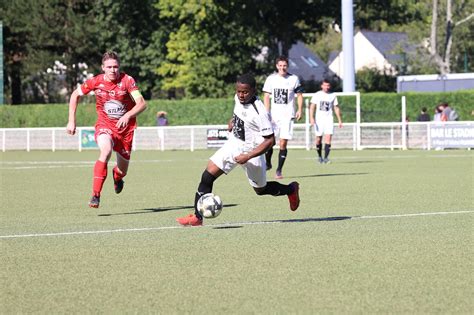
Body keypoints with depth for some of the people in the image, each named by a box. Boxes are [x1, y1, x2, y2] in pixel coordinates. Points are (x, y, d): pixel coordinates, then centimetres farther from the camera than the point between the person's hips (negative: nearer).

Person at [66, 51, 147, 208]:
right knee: (106, 150, -35)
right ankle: (95, 195, -33)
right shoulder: (96, 82, -10)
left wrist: (128, 115, -40)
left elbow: (141, 103, -21)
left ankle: (117, 176, 53)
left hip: (125, 129, 1)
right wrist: (71, 121, 2)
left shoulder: (127, 81, -15)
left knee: (122, 171, 11)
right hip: (104, 126, -1)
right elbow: (75, 95, 6)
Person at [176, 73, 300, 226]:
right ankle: (197, 217, -6)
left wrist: (247, 157, -26)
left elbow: (270, 141, -24)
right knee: (207, 176, -10)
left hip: (251, 151, -6)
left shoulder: (259, 113, -27)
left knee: (261, 190, 13)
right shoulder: (238, 99, -6)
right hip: (233, 145, 6)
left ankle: (291, 189, 43)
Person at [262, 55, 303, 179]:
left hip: (288, 115, -1)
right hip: (273, 115, 1)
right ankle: (267, 164, 20)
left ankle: (279, 170, 2)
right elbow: (266, 96, 4)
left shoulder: (294, 79, 3)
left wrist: (300, 110, -3)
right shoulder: (271, 79, 4)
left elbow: (299, 95, 10)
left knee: (283, 143, -6)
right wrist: (267, 112, -6)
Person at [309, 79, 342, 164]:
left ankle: (326, 158, -16)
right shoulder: (317, 95, 3)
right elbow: (312, 107, -1)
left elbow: (336, 108, 15)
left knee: (328, 138, -15)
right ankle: (319, 157, 23)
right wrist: (311, 118, -14)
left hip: (329, 119, 0)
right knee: (319, 139, 4)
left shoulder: (333, 96, 9)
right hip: (319, 119, 0)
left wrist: (339, 120, 12)